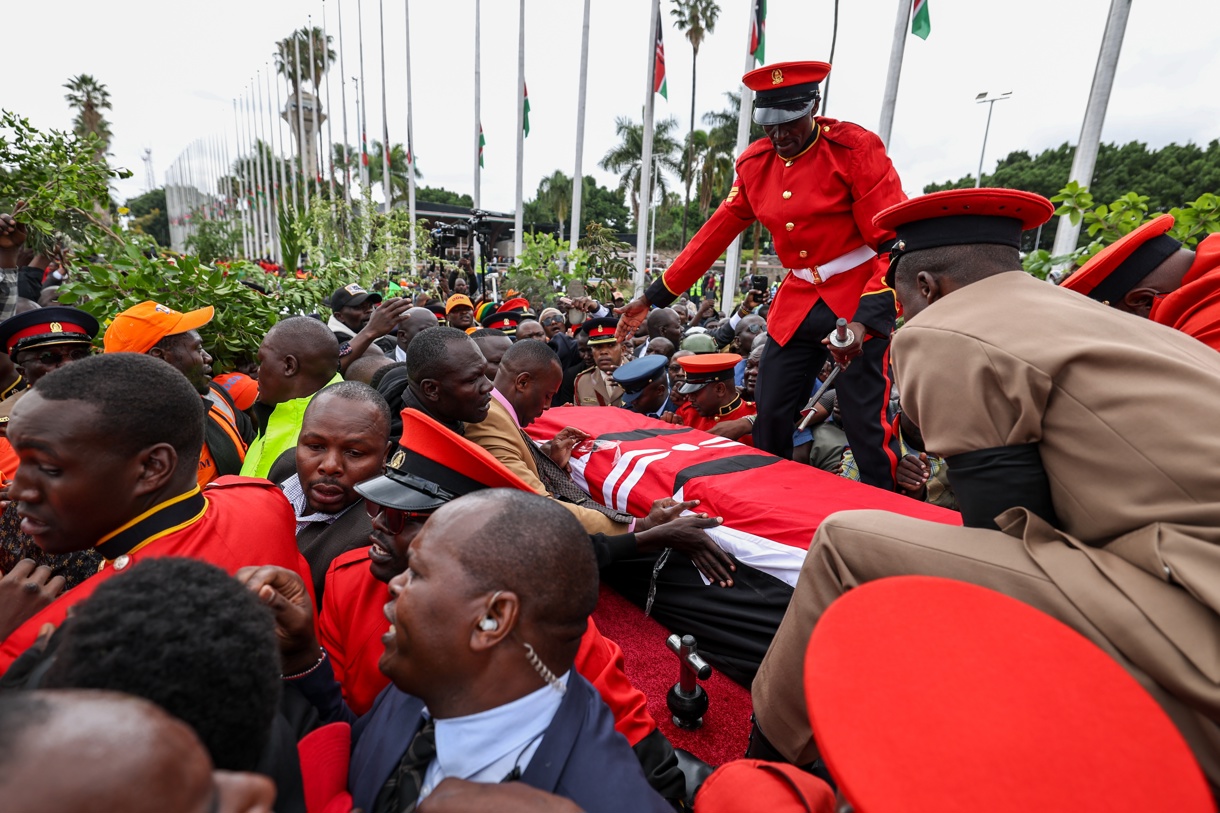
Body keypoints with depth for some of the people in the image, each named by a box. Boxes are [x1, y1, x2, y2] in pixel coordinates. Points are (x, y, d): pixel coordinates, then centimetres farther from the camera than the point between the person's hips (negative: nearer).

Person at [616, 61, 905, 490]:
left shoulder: (855, 148, -9)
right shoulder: (754, 163, 5)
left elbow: (894, 242, -13)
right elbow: (714, 235, 7)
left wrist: (864, 320, -27)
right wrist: (651, 297, 5)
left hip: (860, 300, -4)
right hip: (796, 304, 5)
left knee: (868, 427, -6)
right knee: (770, 423, 6)